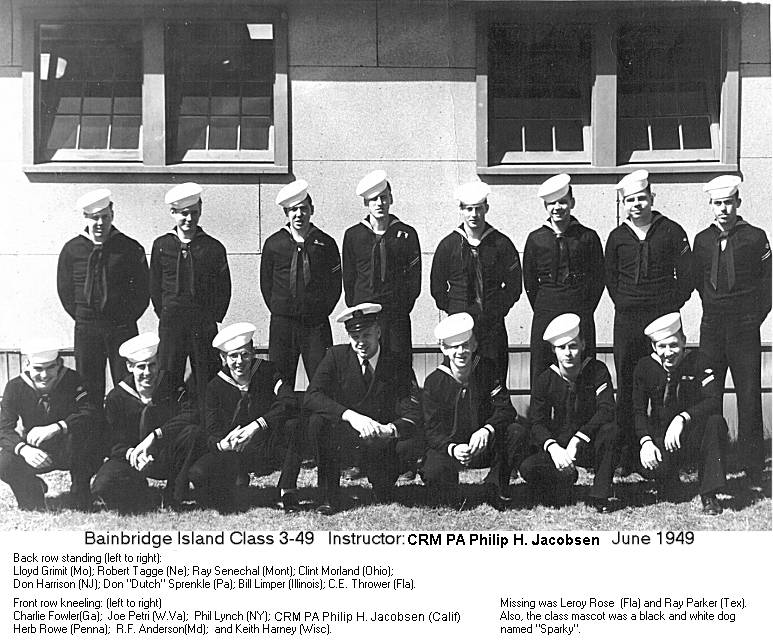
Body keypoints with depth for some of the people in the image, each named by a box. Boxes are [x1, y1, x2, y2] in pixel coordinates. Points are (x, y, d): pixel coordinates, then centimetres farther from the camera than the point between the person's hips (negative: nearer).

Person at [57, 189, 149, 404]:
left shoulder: (131, 249, 2)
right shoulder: (72, 249, 5)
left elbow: (142, 289, 5)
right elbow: (64, 290, 10)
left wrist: (126, 319, 0)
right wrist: (81, 318, 4)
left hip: (122, 327, -1)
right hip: (86, 329, 1)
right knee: (88, 388, 4)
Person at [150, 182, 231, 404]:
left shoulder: (213, 248, 5)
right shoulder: (161, 246, 8)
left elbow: (224, 289, 8)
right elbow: (155, 286, 12)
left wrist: (213, 319, 1)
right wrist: (165, 315, 5)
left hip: (204, 326, -1)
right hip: (170, 325, 1)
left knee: (207, 384, 0)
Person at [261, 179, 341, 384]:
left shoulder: (326, 243, 5)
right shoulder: (273, 244, 6)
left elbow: (335, 284, 9)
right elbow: (265, 284, 12)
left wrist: (322, 312, 2)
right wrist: (278, 311, 5)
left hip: (316, 323, 0)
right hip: (282, 323, 1)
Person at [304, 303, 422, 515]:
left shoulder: (398, 366, -6)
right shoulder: (336, 356, -4)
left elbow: (413, 416, -14)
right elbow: (311, 397, -18)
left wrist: (390, 429, -38)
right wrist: (351, 416, -33)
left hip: (381, 440, 0)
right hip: (343, 433, 0)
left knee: (409, 447, -31)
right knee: (318, 420, -28)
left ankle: (383, 492, 5)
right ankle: (328, 495, -16)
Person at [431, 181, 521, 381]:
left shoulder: (501, 244, 5)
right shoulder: (448, 245, 5)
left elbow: (514, 285, 9)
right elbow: (437, 287, 11)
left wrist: (499, 310, 2)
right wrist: (452, 310, 3)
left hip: (493, 325, 0)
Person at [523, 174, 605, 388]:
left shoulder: (587, 237, 5)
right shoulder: (536, 239, 6)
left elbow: (598, 277, 9)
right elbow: (529, 281, 12)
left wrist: (586, 308, 5)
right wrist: (540, 309, 8)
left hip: (581, 314, 0)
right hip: (545, 316, 1)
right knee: (541, 374, 0)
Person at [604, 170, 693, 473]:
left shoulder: (672, 231, 3)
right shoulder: (617, 237, 9)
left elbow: (686, 274, 5)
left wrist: (673, 306, 0)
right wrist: (622, 303, 9)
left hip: (664, 316, -2)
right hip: (627, 320, 2)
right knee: (626, 388, 3)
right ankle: (627, 456, 8)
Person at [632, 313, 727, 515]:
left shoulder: (696, 360, -7)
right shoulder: (645, 367, -2)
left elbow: (714, 401, -20)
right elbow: (639, 411, -2)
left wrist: (682, 418, -34)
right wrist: (645, 442, -21)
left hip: (694, 436, 0)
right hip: (660, 437, 1)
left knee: (715, 422, -32)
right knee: (653, 466, -32)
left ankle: (709, 495, -21)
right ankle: (668, 488, 10)